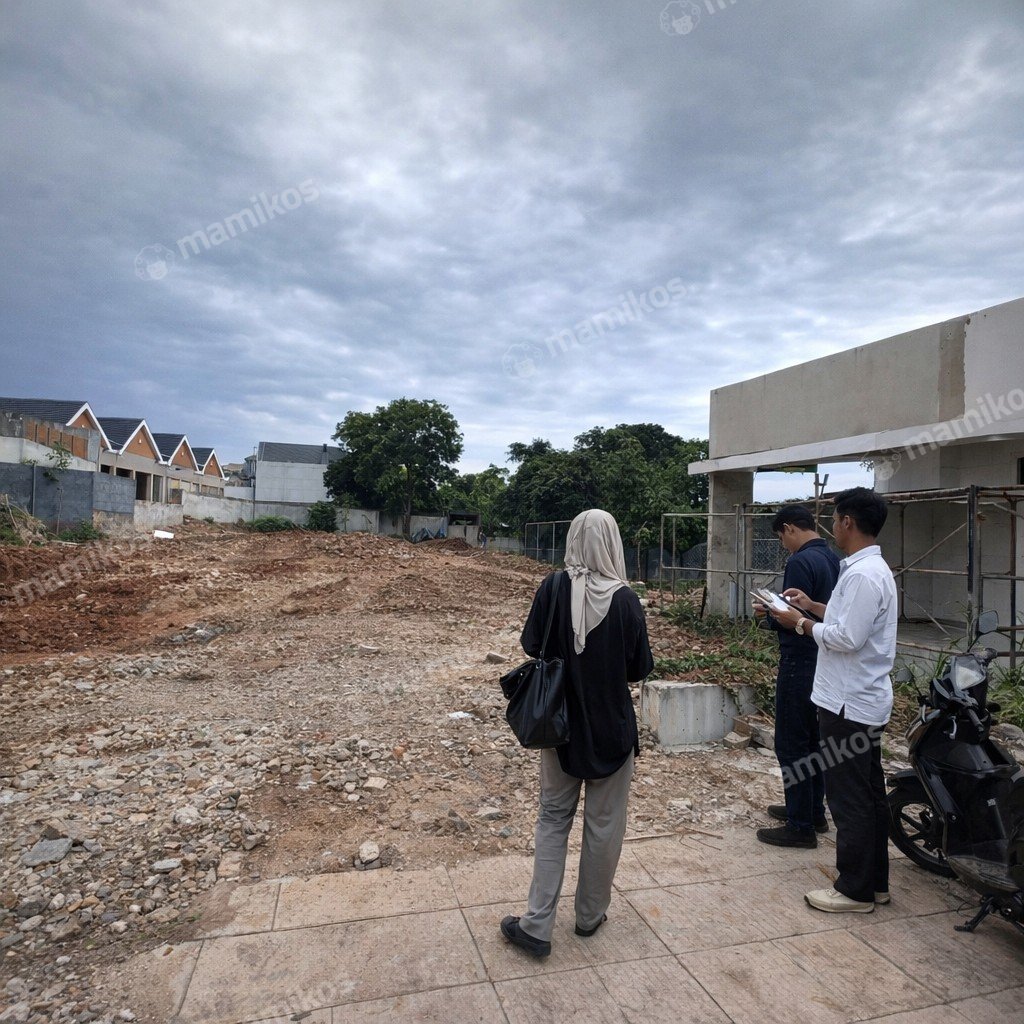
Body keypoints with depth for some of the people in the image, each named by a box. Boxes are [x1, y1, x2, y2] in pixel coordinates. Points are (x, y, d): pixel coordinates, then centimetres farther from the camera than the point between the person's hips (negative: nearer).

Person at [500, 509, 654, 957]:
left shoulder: (553, 588, -13)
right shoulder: (625, 600, -17)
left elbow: (531, 645, -5)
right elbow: (640, 668, -9)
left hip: (561, 723, 2)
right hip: (612, 728, -1)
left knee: (553, 818, 16)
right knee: (603, 823, 17)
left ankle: (537, 924, 17)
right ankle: (589, 915, 33)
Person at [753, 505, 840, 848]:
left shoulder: (800, 562, -20)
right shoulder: (834, 560, 9)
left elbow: (792, 619, -22)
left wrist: (768, 615, -4)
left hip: (800, 664, -9)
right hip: (825, 663, 9)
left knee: (791, 745, 1)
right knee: (812, 740, 20)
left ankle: (800, 826, 10)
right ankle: (813, 811, 32)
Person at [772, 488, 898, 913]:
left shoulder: (862, 574, -22)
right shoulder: (874, 568, 11)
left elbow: (847, 638, -25)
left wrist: (802, 623, -12)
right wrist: (813, 606, 17)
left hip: (849, 704, -11)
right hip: (865, 701, 11)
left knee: (849, 799, 2)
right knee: (869, 795, 18)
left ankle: (855, 890, 15)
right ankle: (875, 882, 30)